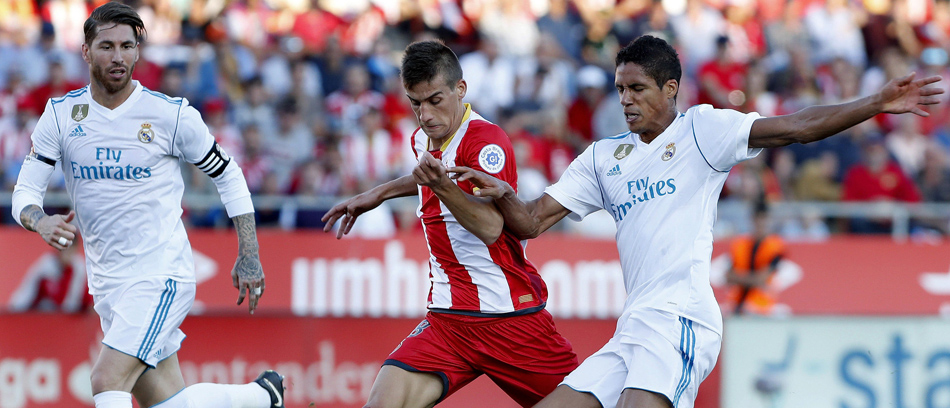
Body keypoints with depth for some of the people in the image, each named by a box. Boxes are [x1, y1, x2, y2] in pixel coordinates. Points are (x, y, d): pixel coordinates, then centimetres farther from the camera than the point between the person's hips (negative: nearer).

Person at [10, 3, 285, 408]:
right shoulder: (60, 115, 1)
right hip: (107, 282, 5)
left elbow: (227, 174, 6)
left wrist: (249, 256, 3)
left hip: (161, 273, -5)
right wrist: (41, 222, -23)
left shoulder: (172, 114, -6)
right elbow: (24, 192, 1)